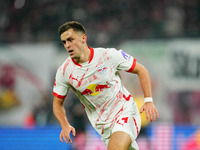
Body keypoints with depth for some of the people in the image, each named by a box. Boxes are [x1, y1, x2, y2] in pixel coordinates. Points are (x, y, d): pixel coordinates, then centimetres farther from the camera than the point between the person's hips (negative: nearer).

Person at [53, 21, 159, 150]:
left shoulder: (109, 56, -13)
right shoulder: (64, 71, -7)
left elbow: (141, 70, -1)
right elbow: (57, 103, 5)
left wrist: (148, 100, -11)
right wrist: (65, 126, -14)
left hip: (125, 111, -4)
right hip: (102, 124, 4)